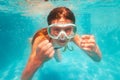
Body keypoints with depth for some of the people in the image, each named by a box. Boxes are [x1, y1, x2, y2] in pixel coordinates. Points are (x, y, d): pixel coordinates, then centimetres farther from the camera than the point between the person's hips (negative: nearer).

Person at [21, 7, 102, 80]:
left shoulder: (72, 36, -41)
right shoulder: (41, 39, -50)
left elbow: (98, 59, -38)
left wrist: (94, 50, -63)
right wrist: (38, 61, -73)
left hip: (55, 45, 2)